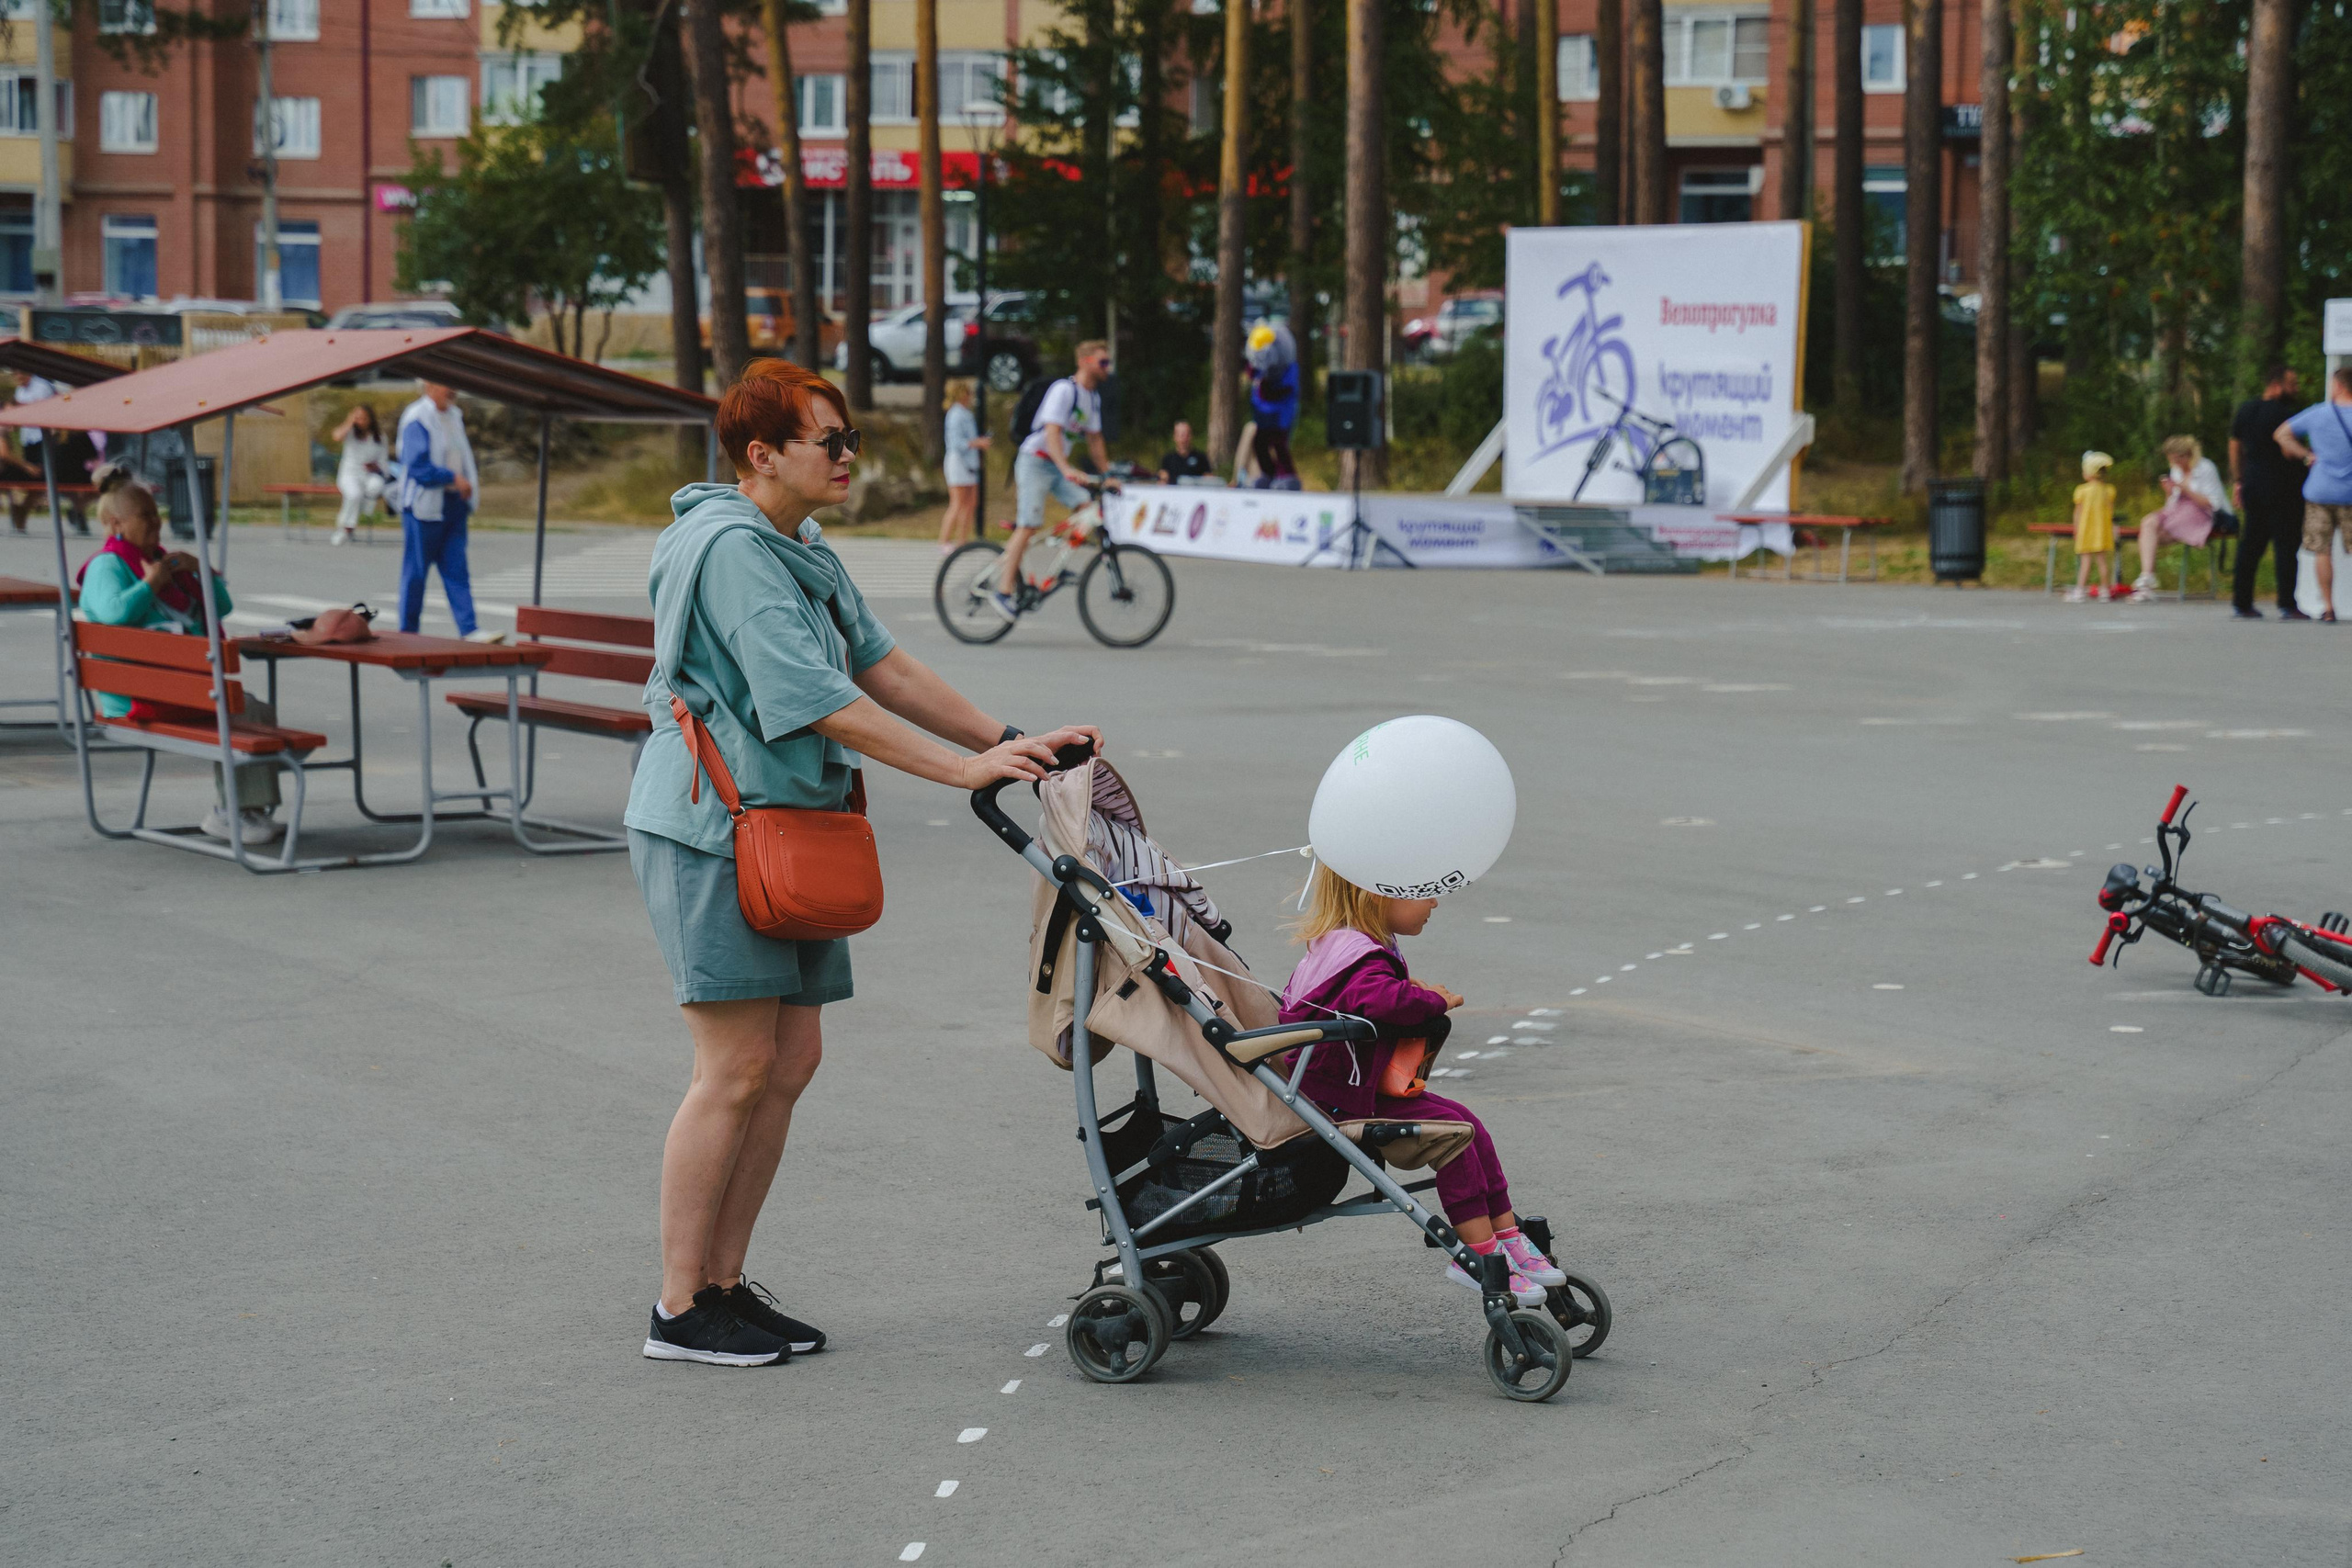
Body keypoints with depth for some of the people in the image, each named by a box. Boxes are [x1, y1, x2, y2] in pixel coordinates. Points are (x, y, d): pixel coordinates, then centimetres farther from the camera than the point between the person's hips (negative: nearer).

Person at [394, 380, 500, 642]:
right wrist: (454, 478, -18)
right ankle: (407, 633, 10)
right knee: (415, 571, 2)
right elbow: (417, 466, -19)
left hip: (454, 503, 7)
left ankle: (469, 630, -2)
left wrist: (470, 477, 5)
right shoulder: (416, 419, -13)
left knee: (457, 571, 2)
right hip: (424, 505, -7)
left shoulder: (454, 416, 13)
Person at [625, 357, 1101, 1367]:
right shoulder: (732, 549, -16)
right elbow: (820, 702, -23)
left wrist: (1007, 741, 4)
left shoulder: (805, 555, 16)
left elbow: (885, 668, 14)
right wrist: (962, 771, -23)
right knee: (736, 1071, -8)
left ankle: (724, 1282, 16)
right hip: (708, 831, -10)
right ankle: (680, 1311, 1)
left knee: (790, 1063, 8)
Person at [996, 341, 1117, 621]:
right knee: (1029, 525, -12)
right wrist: (1067, 469, -39)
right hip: (1035, 460, -8)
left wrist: (1107, 475, 14)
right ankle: (1003, 591, -11)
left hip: (1058, 466, 8)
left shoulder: (1093, 398, 10)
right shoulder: (1064, 390, -17)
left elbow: (1095, 439, 19)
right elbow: (1052, 433, -27)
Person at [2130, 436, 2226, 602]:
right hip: (2179, 515, 6)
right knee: (2148, 522, -23)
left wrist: (2185, 488, -17)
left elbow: (2211, 504, -11)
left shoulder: (2205, 469, -4)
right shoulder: (2175, 470, 15)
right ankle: (2146, 577, -35)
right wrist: (2169, 493, -7)